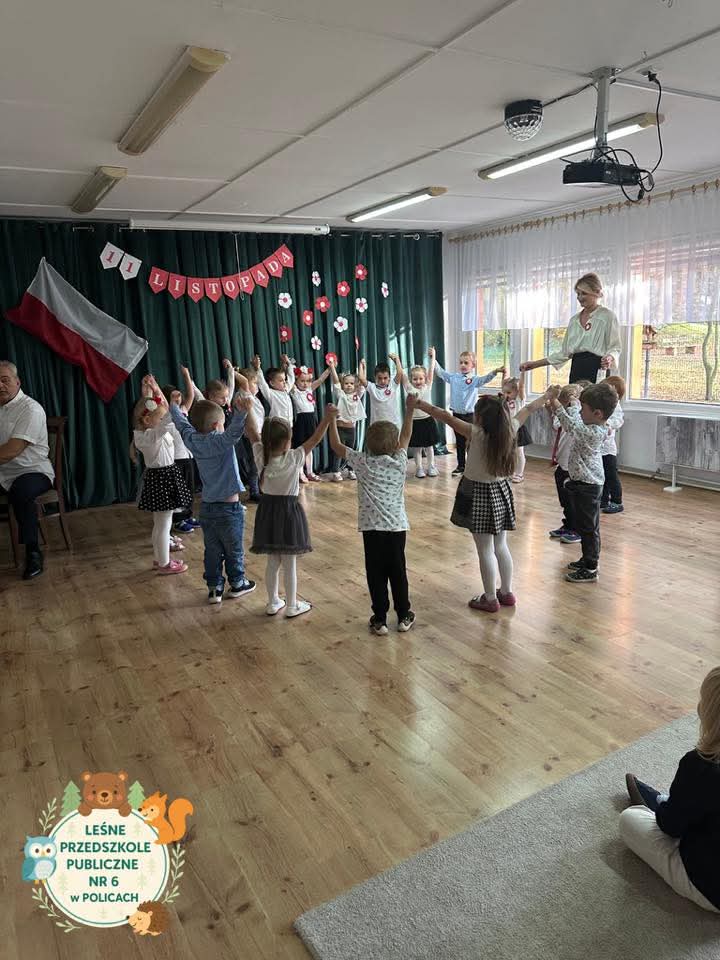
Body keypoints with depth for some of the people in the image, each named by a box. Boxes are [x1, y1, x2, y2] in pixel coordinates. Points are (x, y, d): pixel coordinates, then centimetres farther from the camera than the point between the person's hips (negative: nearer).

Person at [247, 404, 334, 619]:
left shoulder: (261, 457, -9)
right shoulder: (294, 458, -19)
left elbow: (252, 432, 4)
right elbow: (315, 439, -17)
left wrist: (247, 411, 8)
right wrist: (327, 417, -21)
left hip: (267, 510, 4)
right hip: (288, 510, -4)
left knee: (272, 562, 17)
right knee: (289, 564, 7)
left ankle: (273, 603, 28)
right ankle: (292, 606, 19)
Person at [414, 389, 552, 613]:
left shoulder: (476, 434, -22)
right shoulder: (510, 429, -8)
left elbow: (446, 417, -25)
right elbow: (528, 409, 8)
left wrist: (419, 404, -22)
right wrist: (547, 395, 22)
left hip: (478, 494, -6)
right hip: (501, 492, 6)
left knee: (485, 550, 5)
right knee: (501, 546, 19)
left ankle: (490, 599, 14)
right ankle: (507, 593, 30)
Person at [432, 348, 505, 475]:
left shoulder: (475, 379, -6)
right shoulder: (453, 378, 5)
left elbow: (486, 378, -23)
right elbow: (440, 372, 6)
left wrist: (496, 371, -43)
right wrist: (433, 359, -6)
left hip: (470, 415, -3)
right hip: (456, 415, 3)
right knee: (459, 442, 13)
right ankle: (461, 466, 24)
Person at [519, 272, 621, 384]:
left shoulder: (608, 316, 2)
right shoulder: (574, 319, 18)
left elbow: (615, 347, 0)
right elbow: (565, 352, 19)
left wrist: (609, 358, -24)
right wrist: (535, 364, 15)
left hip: (597, 371, -4)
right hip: (577, 372, 5)